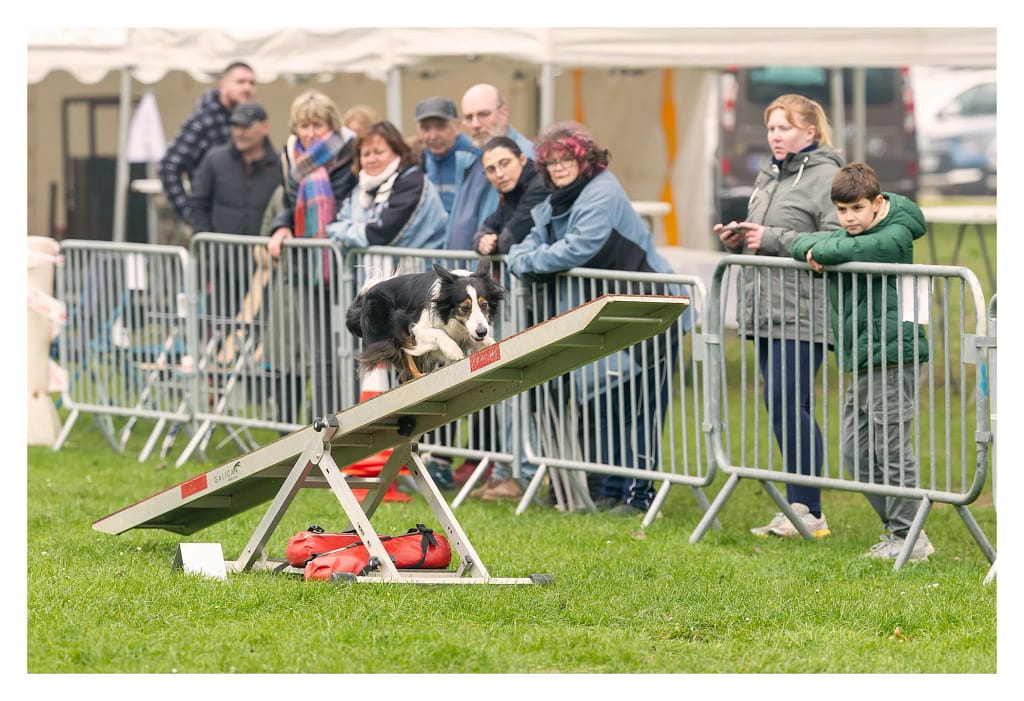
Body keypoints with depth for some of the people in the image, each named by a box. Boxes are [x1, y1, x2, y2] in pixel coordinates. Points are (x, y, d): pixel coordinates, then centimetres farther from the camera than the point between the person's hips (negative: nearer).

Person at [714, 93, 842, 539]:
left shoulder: (826, 177, -8)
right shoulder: (768, 177, 20)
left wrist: (772, 239, -18)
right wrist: (737, 239, 8)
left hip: (802, 313, -9)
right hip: (766, 311, 9)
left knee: (788, 405, -12)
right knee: (780, 408, 8)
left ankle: (808, 512, -6)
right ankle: (796, 509, 14)